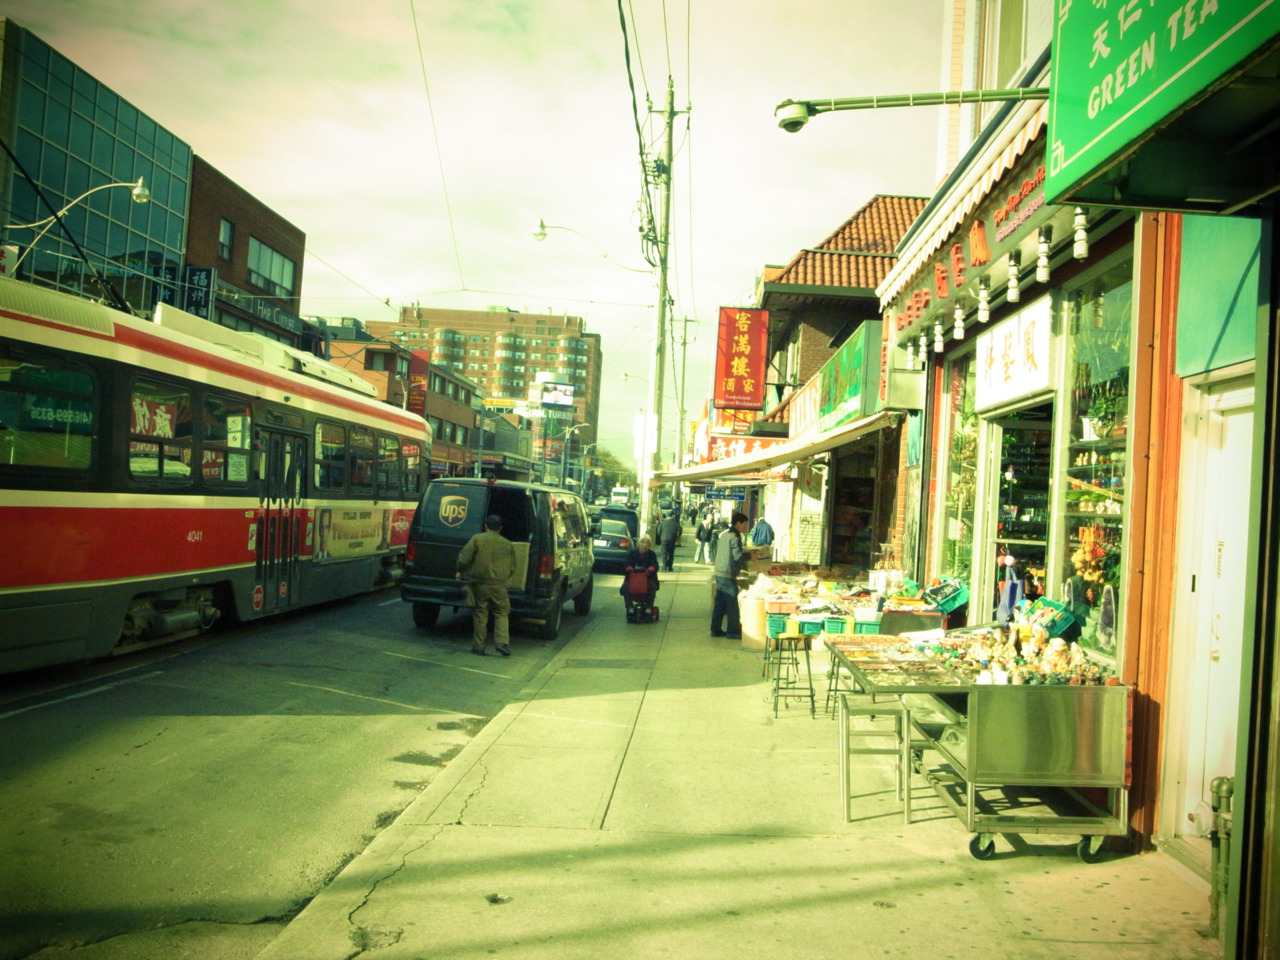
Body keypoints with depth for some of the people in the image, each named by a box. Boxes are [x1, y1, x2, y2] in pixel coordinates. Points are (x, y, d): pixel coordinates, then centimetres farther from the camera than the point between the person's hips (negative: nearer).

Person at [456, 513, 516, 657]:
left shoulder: (477, 539, -2)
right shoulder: (508, 544, 7)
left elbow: (464, 558, -5)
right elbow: (512, 568, 13)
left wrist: (460, 572, 13)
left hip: (480, 584, -1)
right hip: (499, 586, 1)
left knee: (480, 615, 8)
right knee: (502, 614, 10)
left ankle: (478, 646, 12)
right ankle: (502, 642, -6)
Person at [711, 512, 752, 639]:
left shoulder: (724, 534, 13)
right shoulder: (734, 537, -16)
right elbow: (738, 556, -22)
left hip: (718, 572, 9)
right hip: (728, 575, -9)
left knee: (720, 602, 13)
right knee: (732, 603, -1)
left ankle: (716, 629, 17)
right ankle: (733, 631, 4)